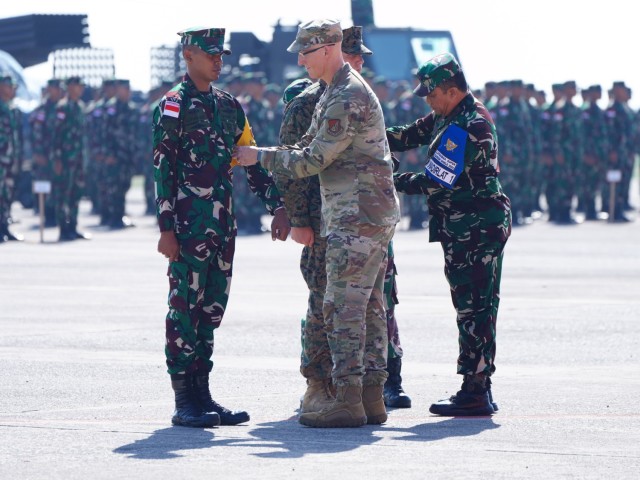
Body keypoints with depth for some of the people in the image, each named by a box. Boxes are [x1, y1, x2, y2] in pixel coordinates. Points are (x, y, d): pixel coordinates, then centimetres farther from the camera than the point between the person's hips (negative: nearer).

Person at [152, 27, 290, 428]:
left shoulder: (230, 106, 15)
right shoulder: (174, 106, -5)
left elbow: (253, 161, 17)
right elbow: (162, 169, -9)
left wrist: (277, 206, 6)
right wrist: (167, 228, -14)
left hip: (223, 225, 7)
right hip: (189, 226, -7)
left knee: (212, 309, 9)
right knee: (185, 308, -4)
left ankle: (202, 393, 14)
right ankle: (184, 400, -2)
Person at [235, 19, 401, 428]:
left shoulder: (348, 98, -16)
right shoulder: (335, 93, 18)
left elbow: (312, 161, -16)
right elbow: (310, 149, 23)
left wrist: (260, 157, -5)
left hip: (357, 217, -11)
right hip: (373, 214, 11)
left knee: (344, 307, -10)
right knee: (368, 306, 9)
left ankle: (347, 401, -11)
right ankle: (372, 396, 11)